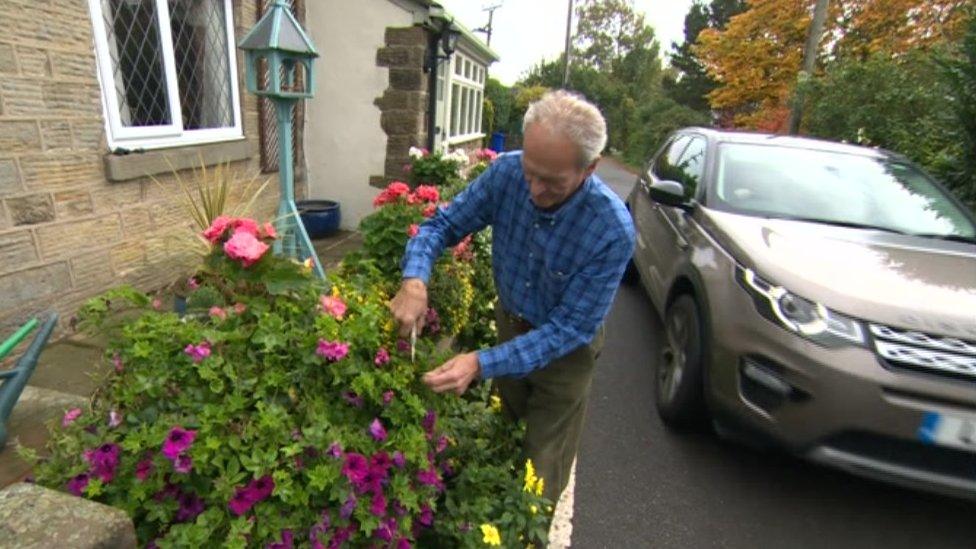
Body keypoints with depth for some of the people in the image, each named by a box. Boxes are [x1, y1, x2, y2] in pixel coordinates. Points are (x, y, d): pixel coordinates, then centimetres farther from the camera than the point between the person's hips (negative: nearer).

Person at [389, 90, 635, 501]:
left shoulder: (613, 231, -33)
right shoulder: (507, 172, -23)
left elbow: (567, 330, -29)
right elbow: (444, 224, -12)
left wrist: (482, 364, -39)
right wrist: (415, 280, -32)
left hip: (563, 350, -3)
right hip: (510, 322, 4)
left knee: (541, 468, 14)